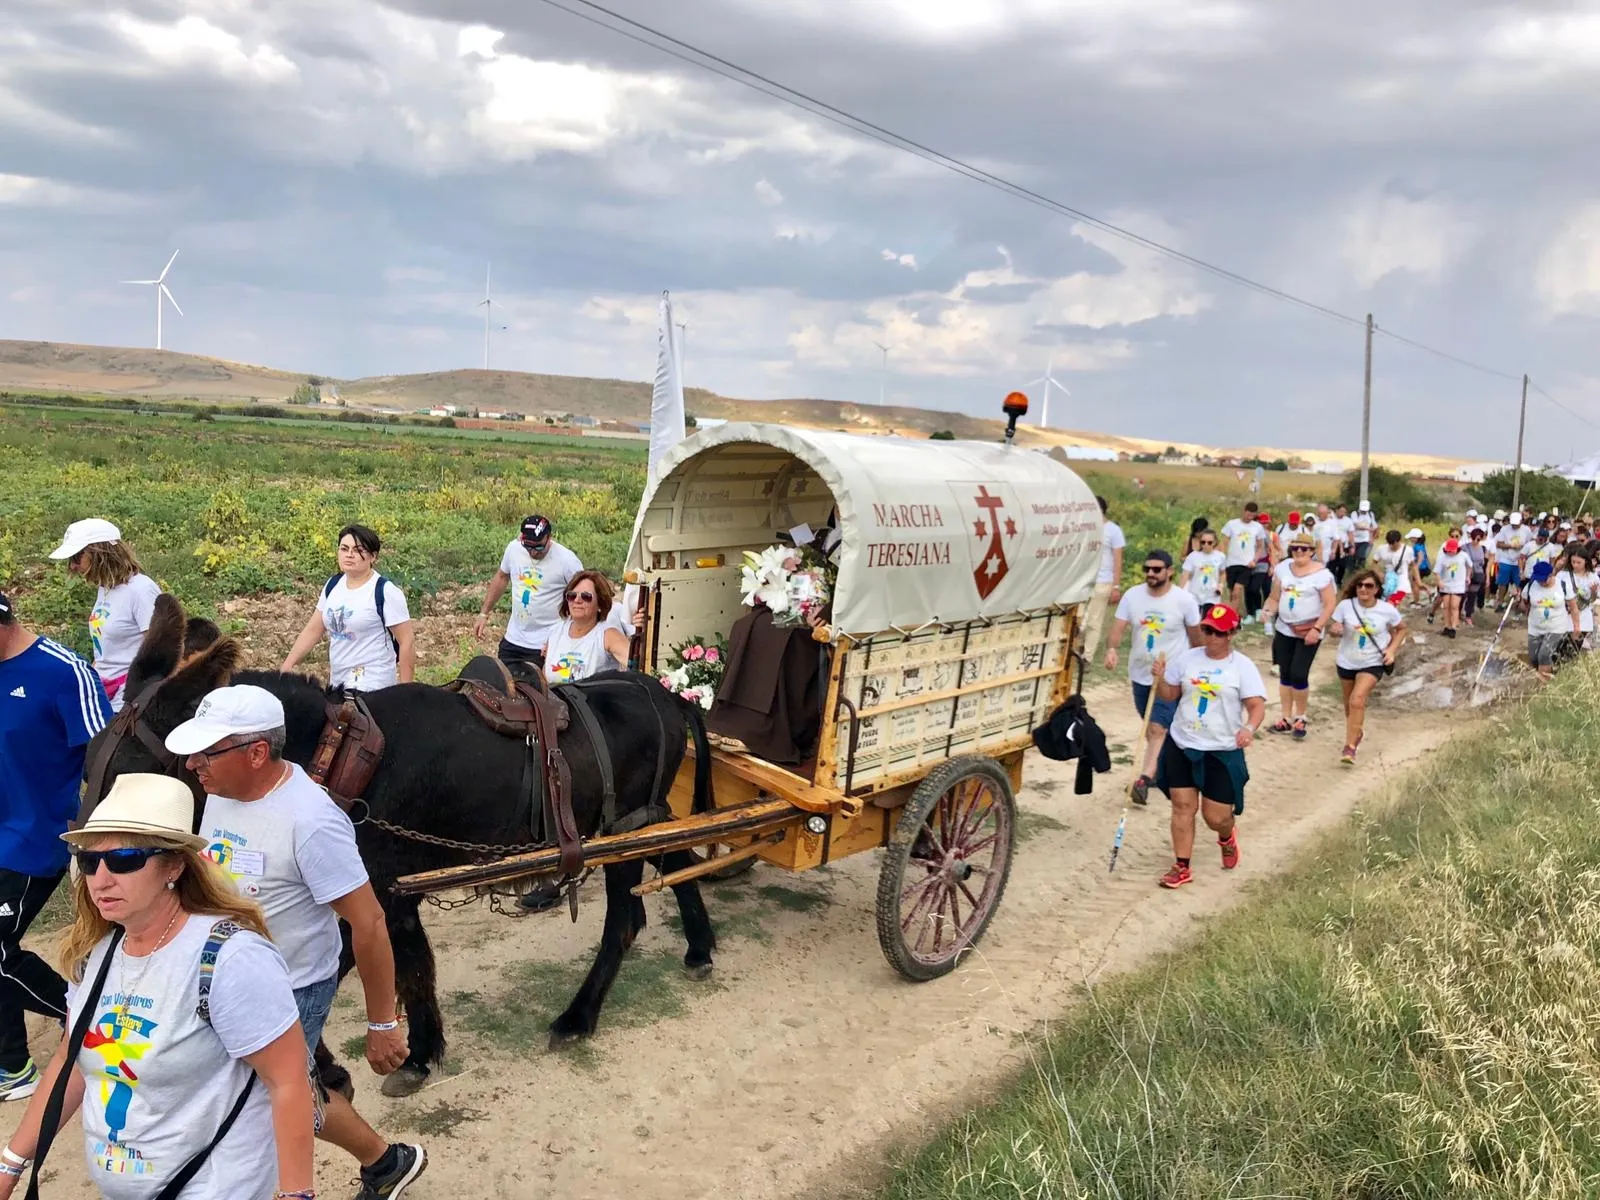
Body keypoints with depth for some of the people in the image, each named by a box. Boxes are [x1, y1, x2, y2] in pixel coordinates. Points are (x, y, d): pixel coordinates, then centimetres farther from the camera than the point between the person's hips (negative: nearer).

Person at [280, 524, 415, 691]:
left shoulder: (385, 592, -13)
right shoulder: (333, 585, 8)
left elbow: (407, 641, -13)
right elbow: (312, 630, 14)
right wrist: (287, 665, 6)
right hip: (337, 683, 7)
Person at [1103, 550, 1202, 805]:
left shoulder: (1184, 600, -12)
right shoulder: (1132, 595, -4)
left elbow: (1196, 637, 0)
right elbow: (1117, 629, -8)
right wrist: (1111, 649, -29)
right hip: (1140, 673, 5)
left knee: (1157, 729, -15)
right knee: (1151, 727, 20)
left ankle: (1145, 779, -21)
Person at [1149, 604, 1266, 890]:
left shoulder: (1243, 666, -6)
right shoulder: (1187, 658, 4)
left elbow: (1257, 706, -13)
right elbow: (1169, 695, 12)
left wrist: (1249, 728, -32)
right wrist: (1160, 677, -8)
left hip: (1223, 751, -3)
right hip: (1181, 746, 3)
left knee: (1215, 817, 2)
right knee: (1182, 806, 1)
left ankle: (1227, 837, 38)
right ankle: (1182, 867, 12)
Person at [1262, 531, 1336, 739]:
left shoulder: (1321, 573, -11)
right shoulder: (1283, 568, 3)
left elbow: (1329, 605, -12)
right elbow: (1275, 598, 8)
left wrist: (1317, 629, -18)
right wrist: (1269, 611, -12)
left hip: (1309, 631, -5)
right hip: (1284, 629, 5)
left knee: (1298, 674, -8)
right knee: (1285, 674, 10)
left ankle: (1300, 718, 13)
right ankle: (1286, 718, 21)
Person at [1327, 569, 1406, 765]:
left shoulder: (1387, 610, -13)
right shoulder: (1345, 606, -13)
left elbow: (1402, 629, 5)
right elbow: (1334, 628, -4)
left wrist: (1392, 649, -8)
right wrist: (1335, 630, -28)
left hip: (1373, 664, -3)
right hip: (1346, 662, 3)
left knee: (1357, 700, -20)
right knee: (1349, 702, 17)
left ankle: (1350, 746, -15)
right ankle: (1356, 731, 47)